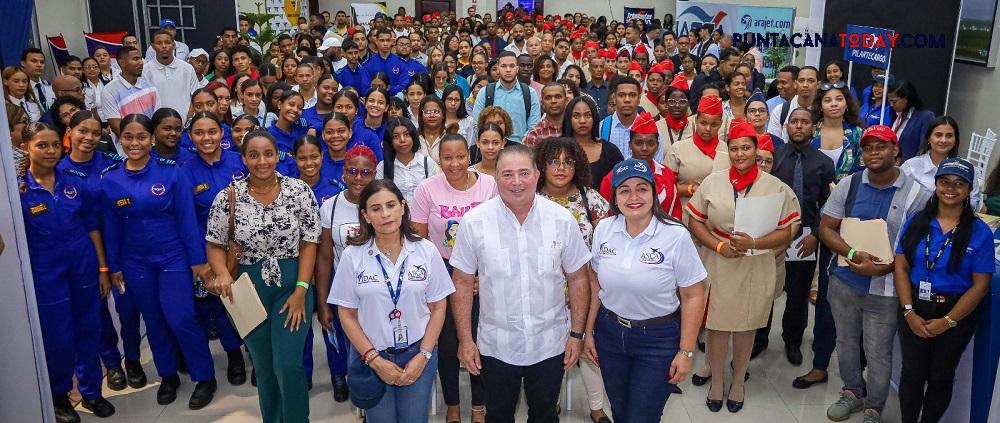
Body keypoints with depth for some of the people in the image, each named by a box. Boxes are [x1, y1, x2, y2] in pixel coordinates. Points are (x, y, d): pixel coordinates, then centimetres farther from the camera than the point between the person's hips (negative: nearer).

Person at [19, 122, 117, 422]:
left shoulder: (77, 182, 0)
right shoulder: (17, 190, -9)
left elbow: (92, 226, 5)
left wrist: (103, 269, 4)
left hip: (84, 269, 3)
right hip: (46, 275, -3)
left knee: (89, 332, 12)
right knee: (59, 341, 6)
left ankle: (91, 391, 32)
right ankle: (59, 395, 32)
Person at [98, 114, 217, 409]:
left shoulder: (171, 172, -10)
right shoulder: (109, 180, -2)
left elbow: (187, 218, -8)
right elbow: (110, 227, 4)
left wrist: (197, 260, -9)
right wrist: (113, 266, 7)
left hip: (173, 257, -3)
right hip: (135, 262, 3)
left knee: (180, 318, -9)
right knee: (153, 321, 13)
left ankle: (205, 377, 9)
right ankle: (168, 375, 32)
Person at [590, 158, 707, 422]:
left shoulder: (676, 236, -17)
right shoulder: (604, 229, -5)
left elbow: (692, 297, -11)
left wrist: (686, 352, -10)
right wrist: (588, 332, 8)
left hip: (659, 340, -4)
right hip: (609, 333, 4)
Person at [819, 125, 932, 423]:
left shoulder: (916, 194, -8)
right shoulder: (848, 185, -1)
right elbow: (826, 229, -1)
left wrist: (883, 268, -21)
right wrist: (853, 254, -18)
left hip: (885, 289, -3)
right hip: (844, 280, 3)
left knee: (878, 353, 8)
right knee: (846, 342, 19)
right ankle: (853, 393, 43)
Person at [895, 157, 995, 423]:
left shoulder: (980, 232, -8)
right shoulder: (916, 222, -1)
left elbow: (980, 285, -9)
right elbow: (901, 267, -3)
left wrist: (947, 321, -14)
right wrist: (909, 312, -12)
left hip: (955, 315, -1)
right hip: (915, 311, 2)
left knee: (941, 377, 13)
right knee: (911, 373, 10)